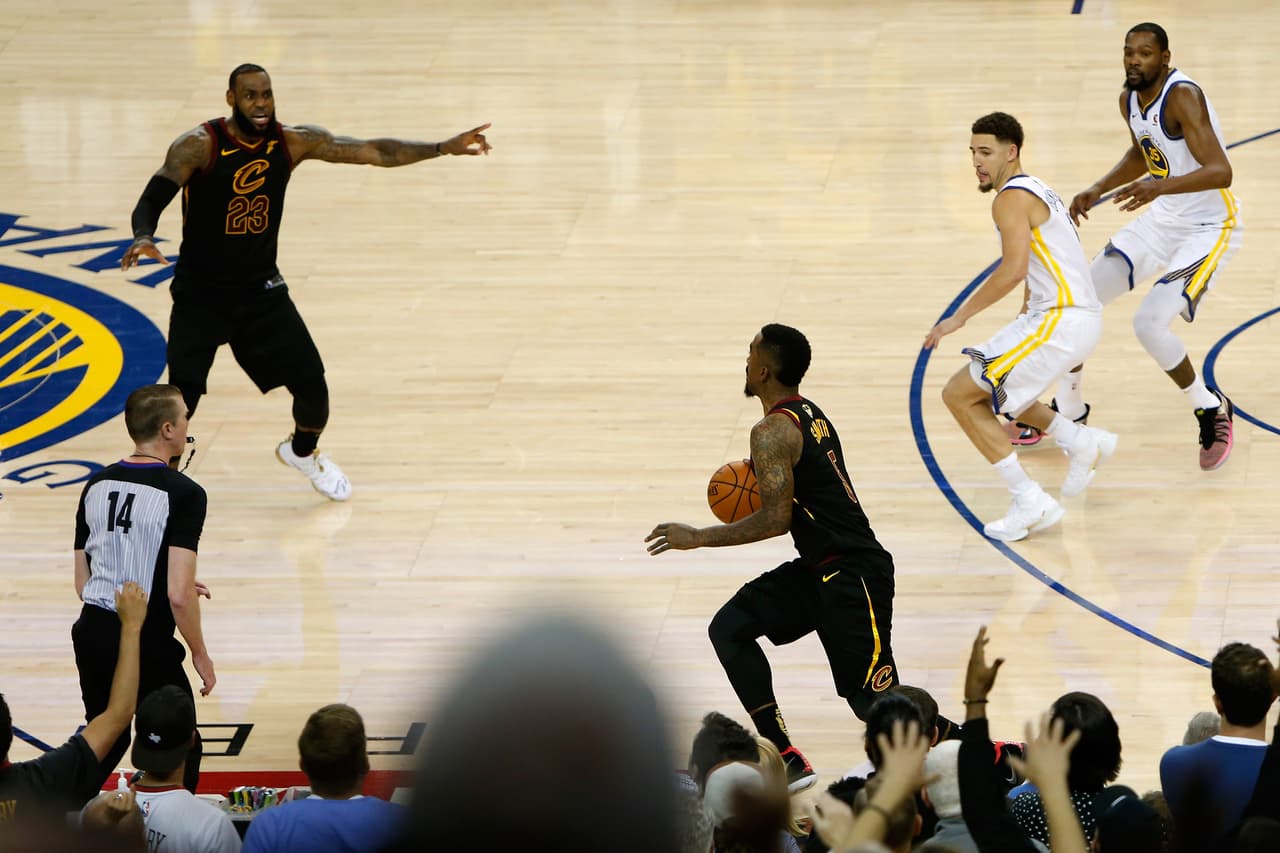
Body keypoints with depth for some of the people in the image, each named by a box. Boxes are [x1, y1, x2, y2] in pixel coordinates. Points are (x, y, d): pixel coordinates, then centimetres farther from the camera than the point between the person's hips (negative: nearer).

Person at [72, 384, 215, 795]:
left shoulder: (96, 486, 6)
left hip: (92, 634, 6)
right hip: (146, 644, -6)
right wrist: (200, 656, -6)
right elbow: (179, 596, -21)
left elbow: (83, 584, 12)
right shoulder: (183, 494, -14)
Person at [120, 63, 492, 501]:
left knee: (312, 384, 1)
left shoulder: (293, 142, -7)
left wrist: (444, 148, -11)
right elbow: (153, 199, -25)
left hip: (261, 288, 4)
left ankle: (303, 451, 34)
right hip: (200, 293, -4)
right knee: (182, 394, -15)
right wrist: (143, 238, -48)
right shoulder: (200, 146, -18)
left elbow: (373, 152, -5)